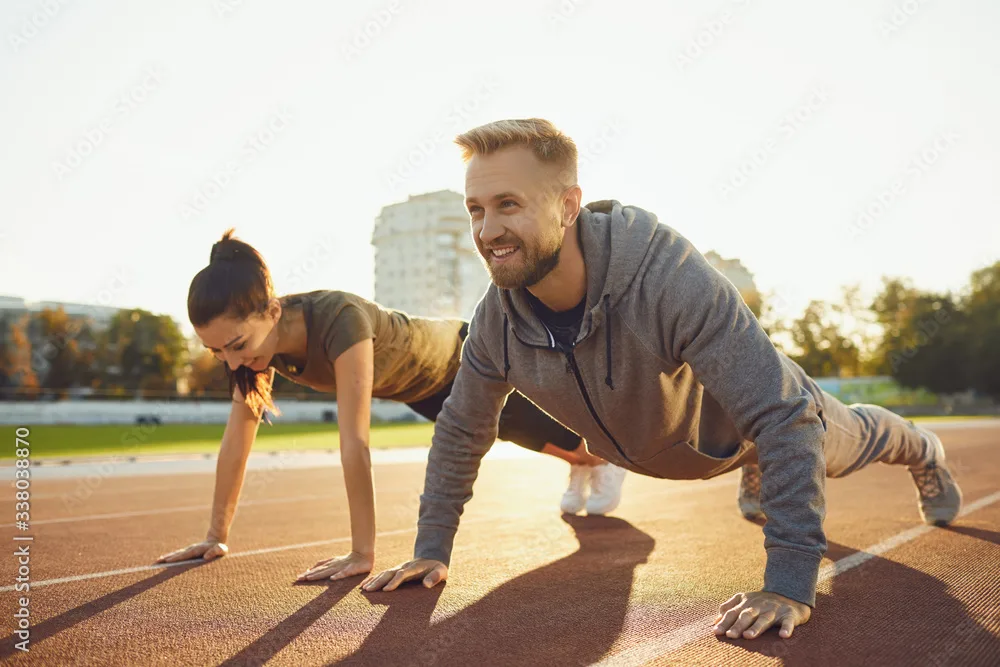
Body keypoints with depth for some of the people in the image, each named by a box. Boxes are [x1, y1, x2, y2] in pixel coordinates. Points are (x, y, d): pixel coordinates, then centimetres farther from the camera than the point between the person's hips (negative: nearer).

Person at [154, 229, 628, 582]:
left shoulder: (339, 321, -48)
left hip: (463, 362, -6)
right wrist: (216, 536, -19)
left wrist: (363, 554, -48)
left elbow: (354, 443, -50)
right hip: (420, 387, 6)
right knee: (527, 435, 32)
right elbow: (238, 435, -20)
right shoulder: (256, 334, -25)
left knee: (542, 429, 22)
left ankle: (604, 461, 56)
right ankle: (579, 467, 63)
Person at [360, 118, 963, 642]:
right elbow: (461, 430, -13)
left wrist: (791, 584, -46)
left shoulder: (671, 275, -49)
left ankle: (924, 453, 63)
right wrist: (432, 550, -13)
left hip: (744, 418, -3)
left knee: (849, 440, 29)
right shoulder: (496, 320, -31)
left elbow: (787, 419, -45)